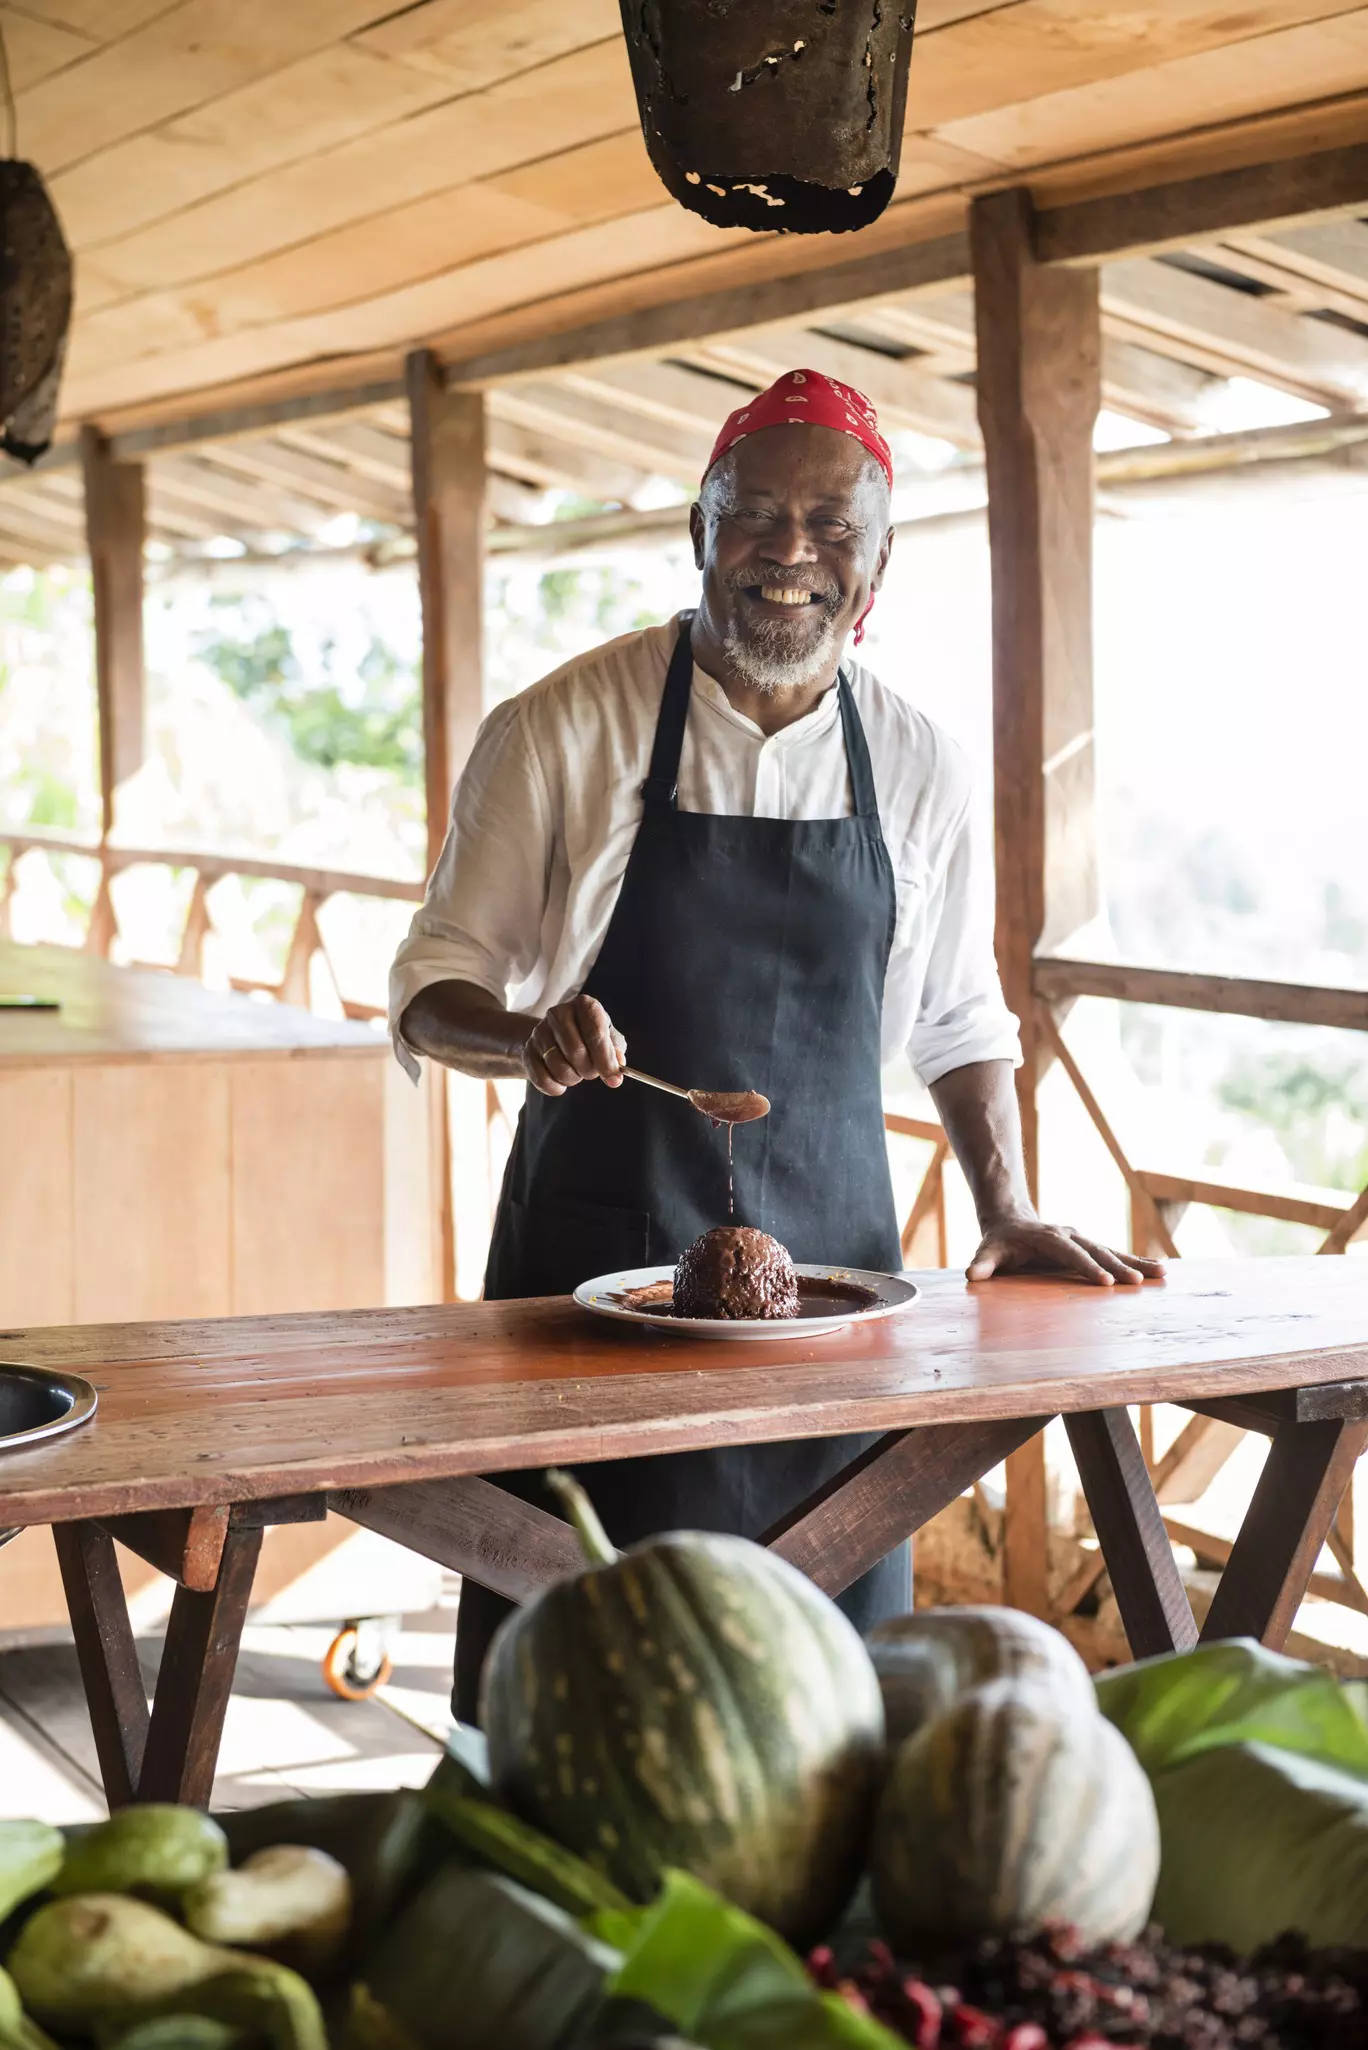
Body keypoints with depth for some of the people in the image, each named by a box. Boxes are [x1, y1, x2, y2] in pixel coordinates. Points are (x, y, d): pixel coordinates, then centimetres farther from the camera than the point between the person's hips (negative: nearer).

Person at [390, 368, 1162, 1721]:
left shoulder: (916, 765, 5)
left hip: (831, 1256, 3)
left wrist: (1007, 1211, 3)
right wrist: (529, 1035, -22)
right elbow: (430, 994, -1)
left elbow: (958, 1025, 16)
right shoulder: (558, 731, -5)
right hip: (597, 1253, -2)